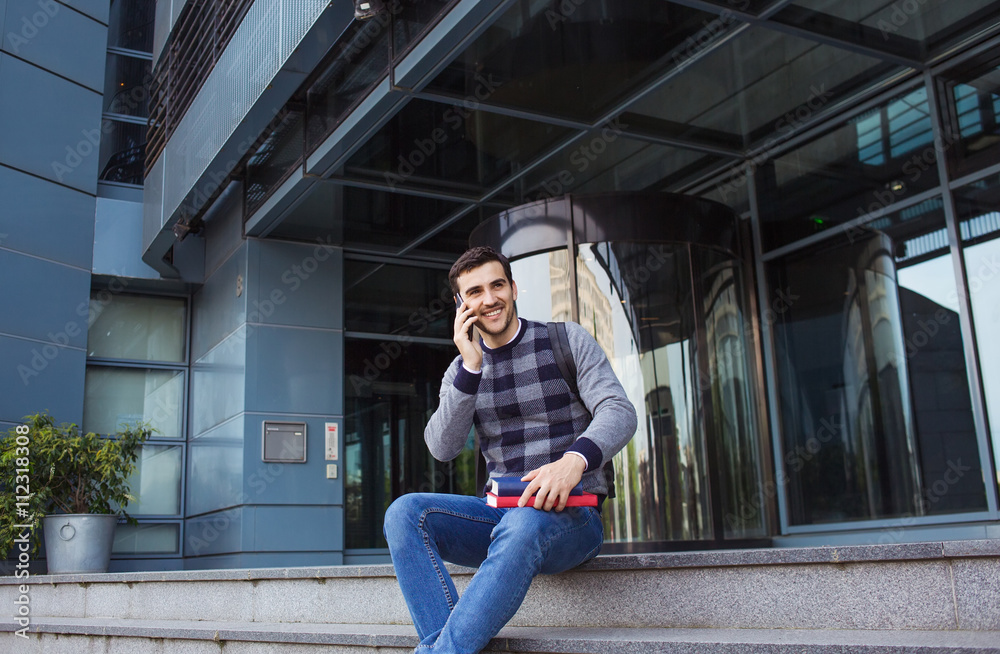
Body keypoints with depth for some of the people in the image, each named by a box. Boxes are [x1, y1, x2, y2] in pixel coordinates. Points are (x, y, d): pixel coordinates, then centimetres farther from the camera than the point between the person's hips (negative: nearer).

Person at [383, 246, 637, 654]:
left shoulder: (566, 340, 3)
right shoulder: (462, 370, 13)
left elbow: (619, 411, -10)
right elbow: (442, 448, -2)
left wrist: (575, 460, -32)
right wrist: (471, 367, -13)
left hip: (570, 514, -4)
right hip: (501, 511, 4)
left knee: (523, 524, -38)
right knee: (405, 512, -21)